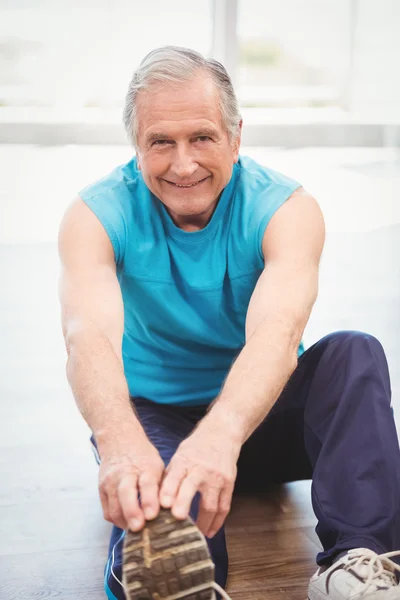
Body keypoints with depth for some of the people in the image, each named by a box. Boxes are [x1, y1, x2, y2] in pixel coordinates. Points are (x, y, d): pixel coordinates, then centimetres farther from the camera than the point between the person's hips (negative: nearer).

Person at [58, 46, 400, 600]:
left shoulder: (287, 209, -16)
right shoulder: (96, 216, -15)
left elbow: (278, 329, -36)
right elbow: (88, 333, -35)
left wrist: (222, 433, -58)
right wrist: (120, 443, -58)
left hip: (257, 411, 2)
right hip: (153, 418, -1)